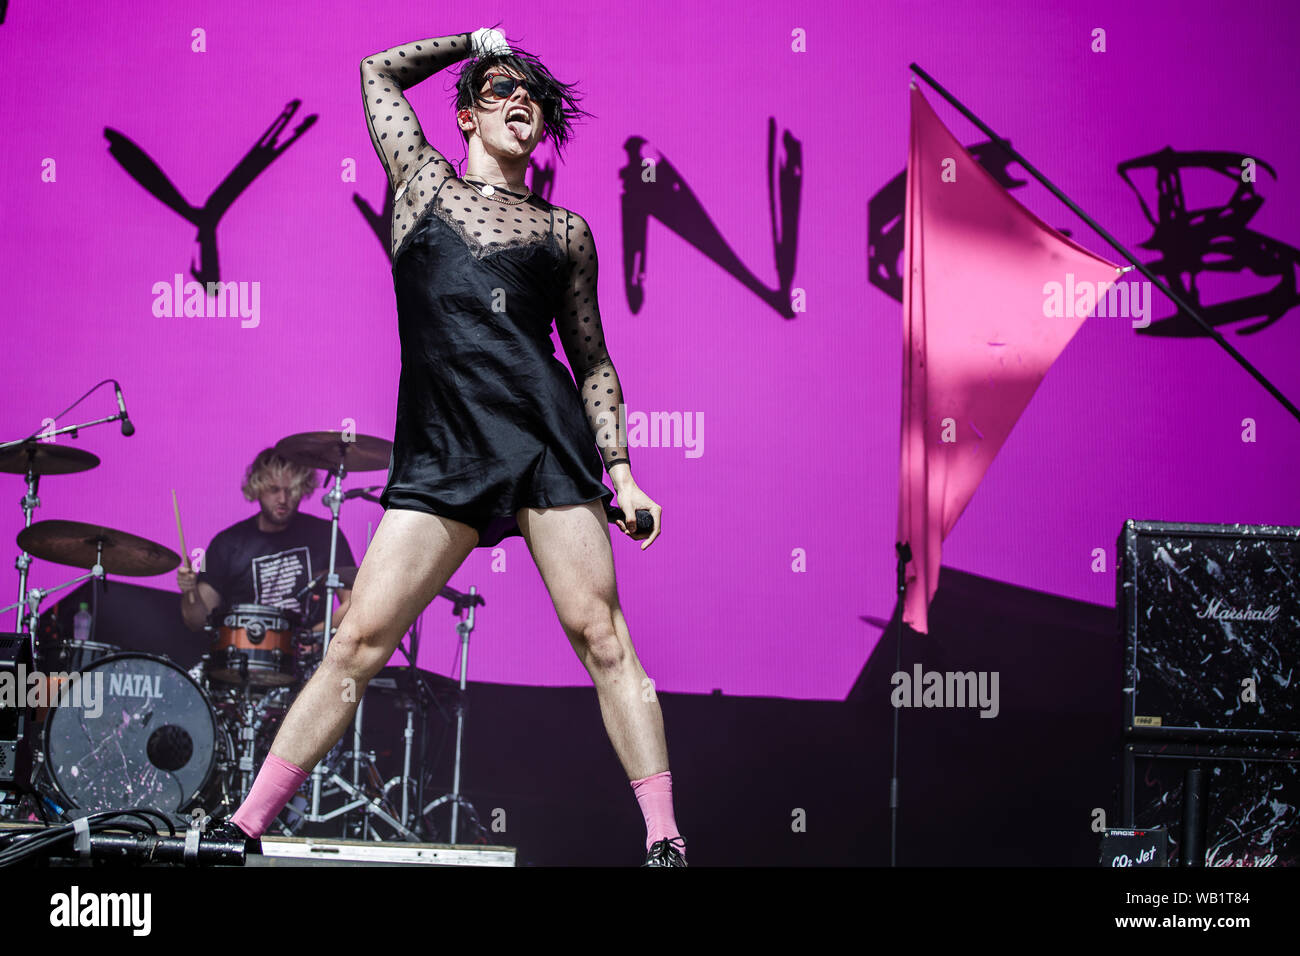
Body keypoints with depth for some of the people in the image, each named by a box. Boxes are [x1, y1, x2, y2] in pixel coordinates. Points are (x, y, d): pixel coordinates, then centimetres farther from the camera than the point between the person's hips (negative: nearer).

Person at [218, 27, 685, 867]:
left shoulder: (566, 231, 17)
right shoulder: (425, 184, 17)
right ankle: (247, 825, 1)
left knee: (600, 635, -6)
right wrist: (475, 41, 33)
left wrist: (621, 472, 9)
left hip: (549, 438, 1)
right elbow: (378, 70, 26)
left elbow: (593, 361, 18)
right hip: (439, 452, 0)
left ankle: (666, 841, -4)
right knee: (361, 640, -6)